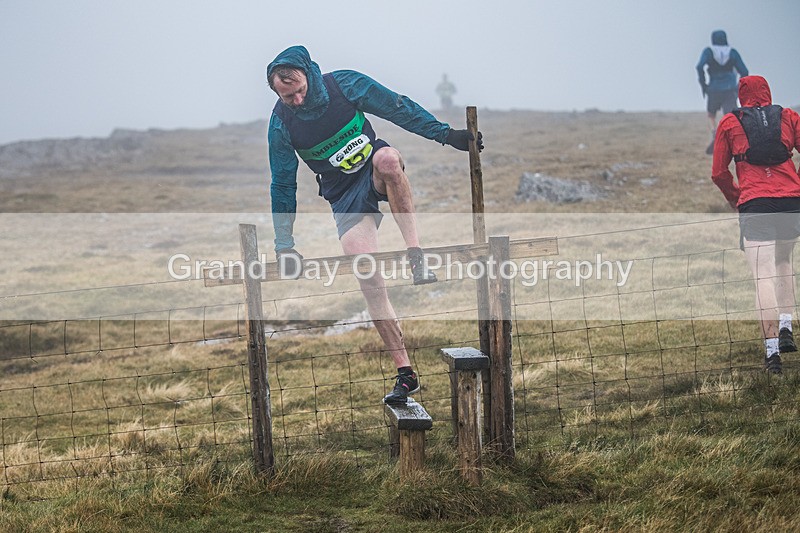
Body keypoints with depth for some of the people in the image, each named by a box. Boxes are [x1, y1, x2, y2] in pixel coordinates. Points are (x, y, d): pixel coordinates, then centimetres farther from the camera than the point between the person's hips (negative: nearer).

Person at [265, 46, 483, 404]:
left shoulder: (344, 84, -11)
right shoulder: (281, 124, -8)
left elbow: (398, 108, -2)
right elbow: (282, 186, 2)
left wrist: (446, 134, -3)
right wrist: (284, 244, 2)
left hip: (377, 174, 0)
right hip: (345, 197, 0)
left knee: (387, 158, -38)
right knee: (365, 270, -19)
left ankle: (416, 257, -37)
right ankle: (405, 373, -17)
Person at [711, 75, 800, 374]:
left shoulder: (729, 123, 11)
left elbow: (718, 173, 12)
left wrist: (735, 198, 27)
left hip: (754, 205, -2)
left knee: (763, 276, -6)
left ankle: (772, 350, -15)